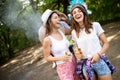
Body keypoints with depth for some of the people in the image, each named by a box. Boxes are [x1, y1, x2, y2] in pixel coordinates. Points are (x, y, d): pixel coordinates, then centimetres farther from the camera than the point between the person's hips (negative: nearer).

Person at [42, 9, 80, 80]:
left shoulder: (62, 31, -1)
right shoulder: (47, 39, -18)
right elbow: (47, 57, -11)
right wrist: (61, 58, -25)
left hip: (73, 62, 6)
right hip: (63, 67, -6)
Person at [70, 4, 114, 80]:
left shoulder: (95, 25, -3)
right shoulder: (74, 33, 5)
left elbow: (106, 43, 0)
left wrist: (98, 54, -16)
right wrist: (77, 54, -7)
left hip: (99, 61, -2)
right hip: (86, 64, 2)